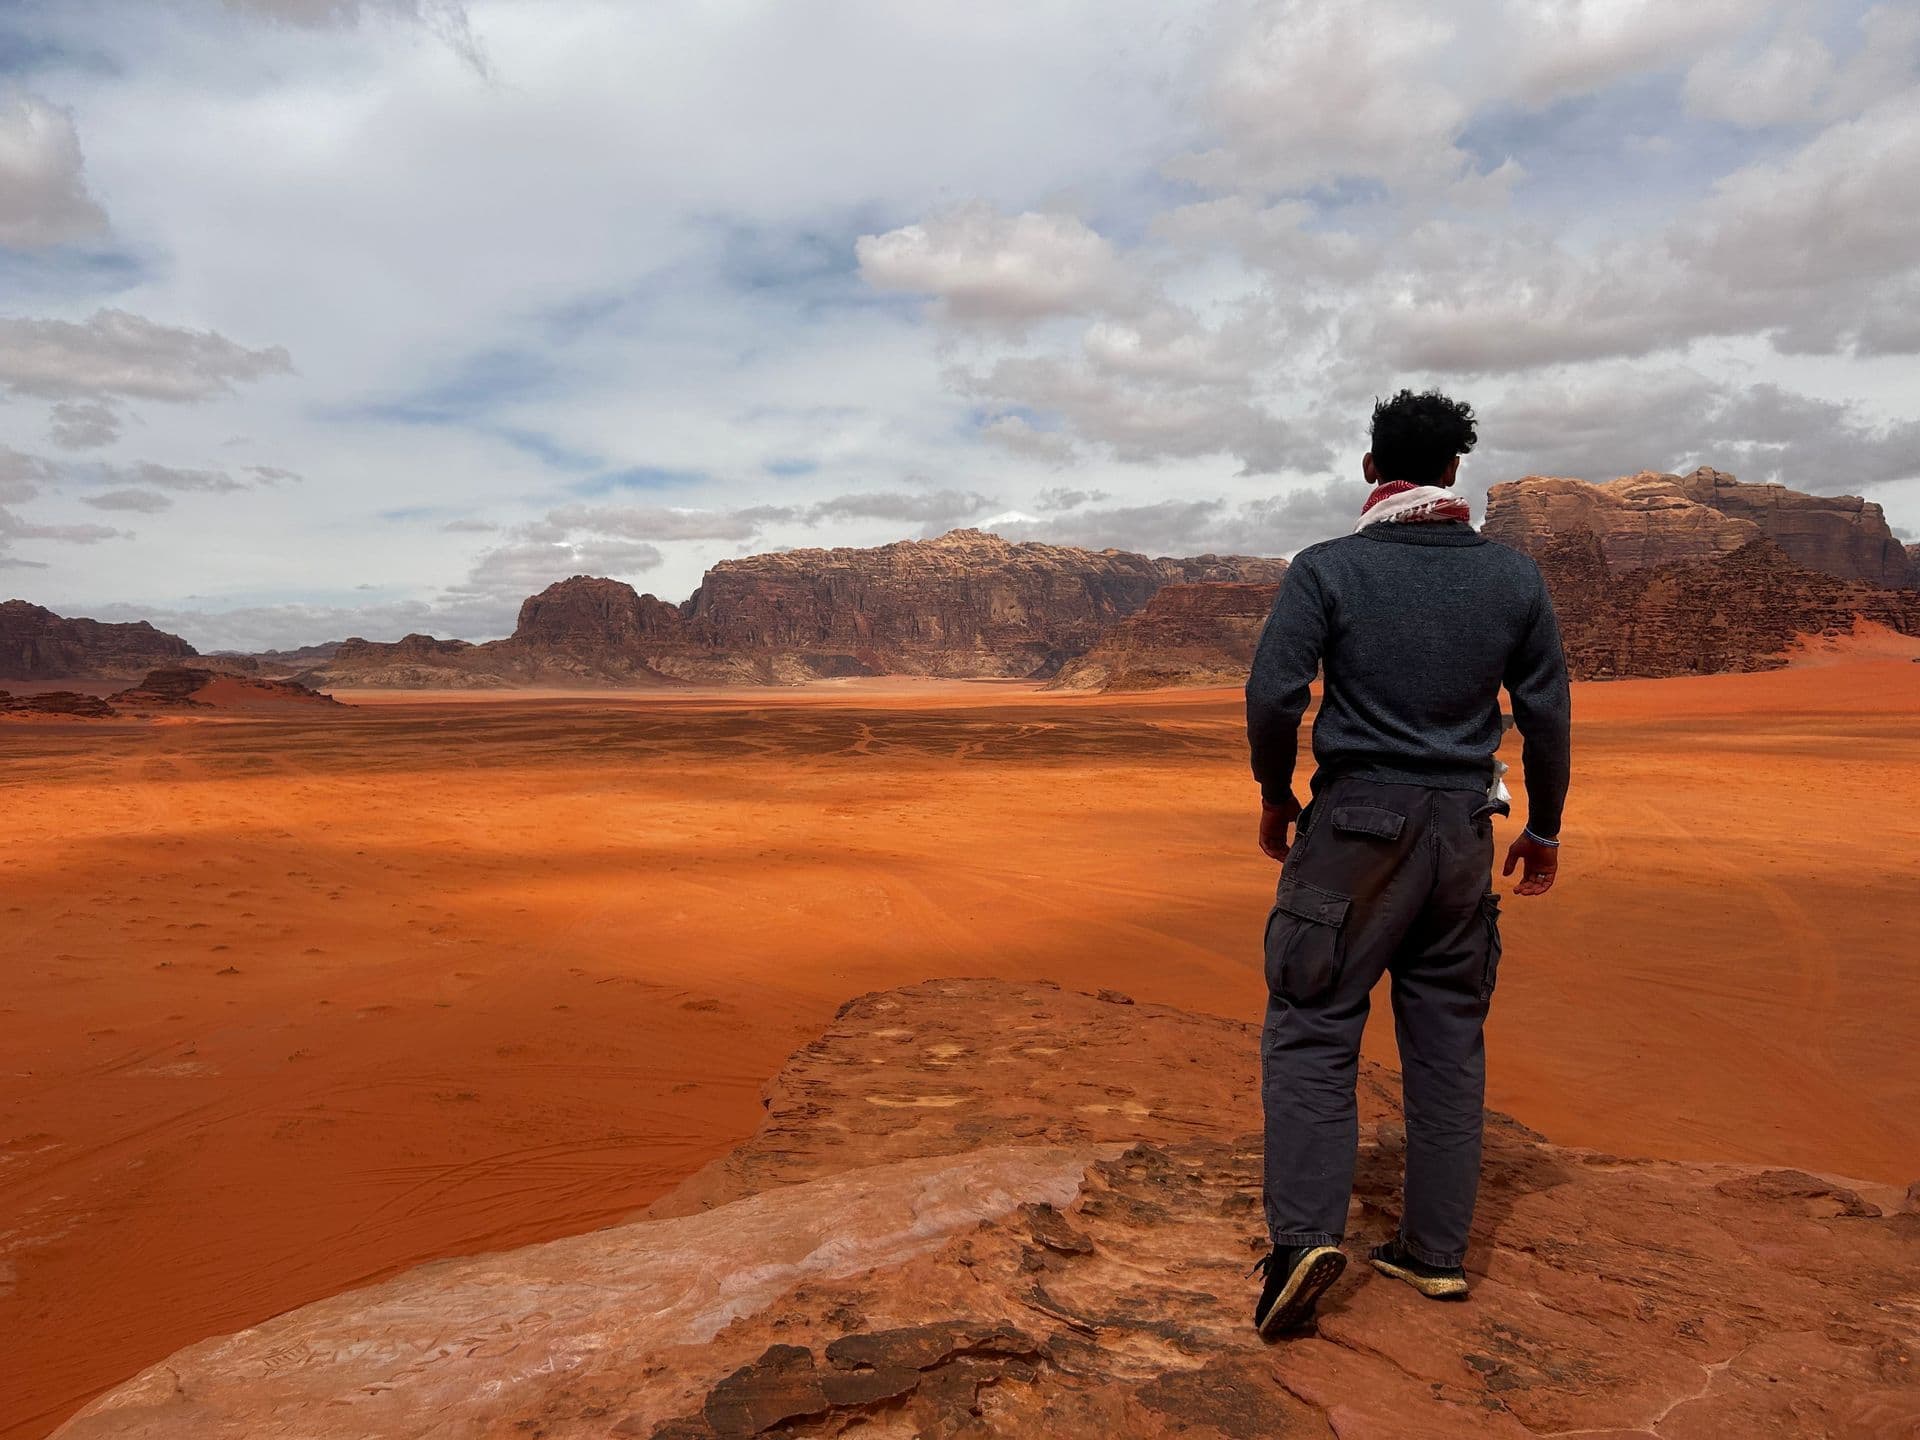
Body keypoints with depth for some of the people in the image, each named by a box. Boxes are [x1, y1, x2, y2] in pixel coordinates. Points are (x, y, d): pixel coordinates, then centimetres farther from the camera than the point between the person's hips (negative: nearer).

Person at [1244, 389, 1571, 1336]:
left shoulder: (1327, 570, -7)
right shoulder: (1514, 577, 4)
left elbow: (1273, 694, -15)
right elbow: (1547, 714, 7)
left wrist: (1273, 795, 1)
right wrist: (1544, 827, 18)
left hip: (1355, 827, -4)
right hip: (1463, 832, 4)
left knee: (1312, 1027, 3)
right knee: (1448, 1041, 12)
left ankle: (1305, 1232, -8)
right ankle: (1435, 1250, 21)